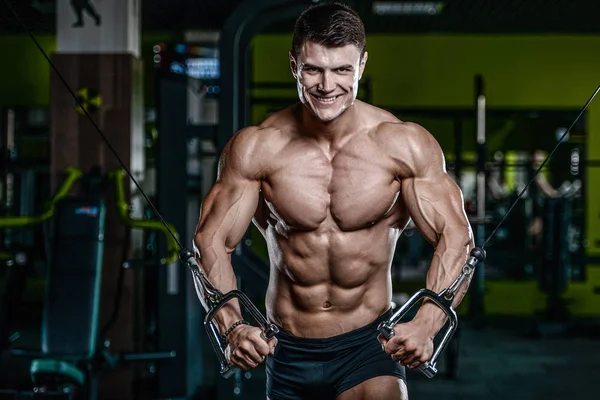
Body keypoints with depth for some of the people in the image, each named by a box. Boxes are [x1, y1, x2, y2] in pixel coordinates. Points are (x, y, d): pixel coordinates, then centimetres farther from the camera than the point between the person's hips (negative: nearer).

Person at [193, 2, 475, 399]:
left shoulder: (406, 145, -10)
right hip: (287, 351, 2)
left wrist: (425, 326, -29)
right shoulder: (256, 148, -9)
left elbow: (456, 237, -12)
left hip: (369, 345, -2)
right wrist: (232, 327, -26)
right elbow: (211, 240, -9)